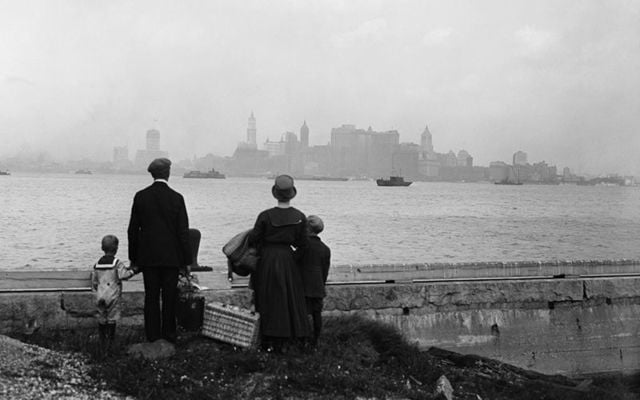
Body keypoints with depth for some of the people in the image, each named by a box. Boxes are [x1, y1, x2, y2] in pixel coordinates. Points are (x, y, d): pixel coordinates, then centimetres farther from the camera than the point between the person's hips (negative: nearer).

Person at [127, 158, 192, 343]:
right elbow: (183, 232, -6)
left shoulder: (140, 196, -2)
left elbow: (133, 229, 2)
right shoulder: (176, 198, -8)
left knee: (151, 297, 7)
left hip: (148, 256, 2)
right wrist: (187, 260, 0)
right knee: (169, 297, 6)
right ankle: (168, 335, 10)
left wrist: (133, 258, 10)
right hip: (171, 256, -2)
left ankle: (152, 335, 10)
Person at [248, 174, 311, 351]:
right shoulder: (300, 217, -7)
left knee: (266, 300, 11)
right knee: (286, 299, 12)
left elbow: (253, 239, -8)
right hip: (287, 261, 1)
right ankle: (279, 342, 15)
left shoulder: (265, 216, -14)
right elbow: (302, 244, -1)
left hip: (267, 259, -1)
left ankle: (267, 341, 16)